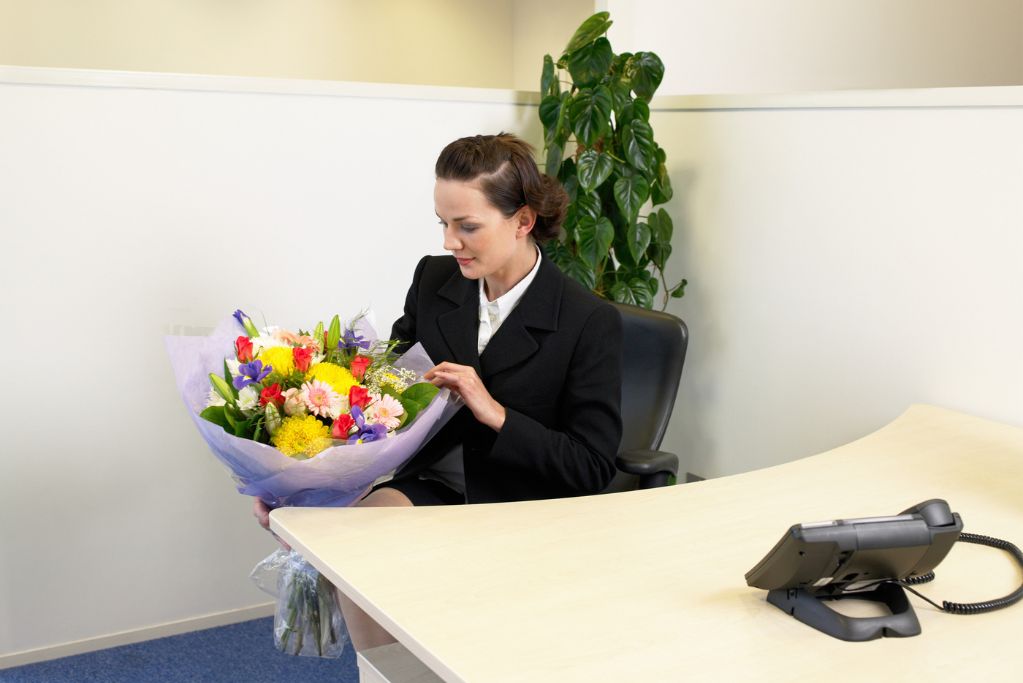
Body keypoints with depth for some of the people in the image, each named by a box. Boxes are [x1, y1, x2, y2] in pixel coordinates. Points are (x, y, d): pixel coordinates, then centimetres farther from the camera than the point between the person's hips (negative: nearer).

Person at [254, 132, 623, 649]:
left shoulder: (591, 323, -11)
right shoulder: (433, 280, 2)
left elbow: (592, 467, -10)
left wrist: (497, 414, -22)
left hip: (524, 511, -4)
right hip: (431, 486, 5)